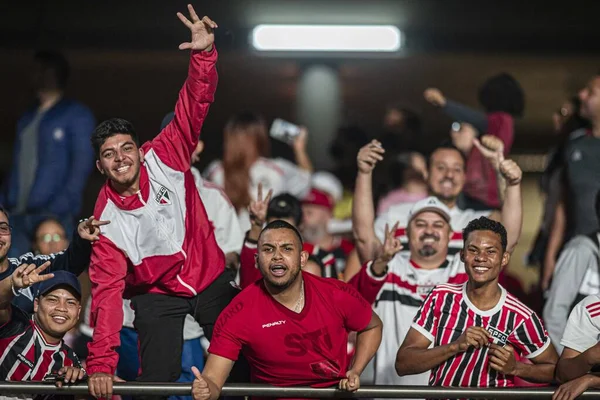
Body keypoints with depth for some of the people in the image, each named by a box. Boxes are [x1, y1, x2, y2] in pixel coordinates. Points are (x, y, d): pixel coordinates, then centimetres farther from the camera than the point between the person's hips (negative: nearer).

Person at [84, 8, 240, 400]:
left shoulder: (164, 159, -14)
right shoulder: (106, 217, -16)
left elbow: (192, 109, -20)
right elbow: (107, 289, -21)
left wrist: (204, 54, -39)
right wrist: (101, 363, -30)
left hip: (211, 279, 1)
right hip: (157, 294, -1)